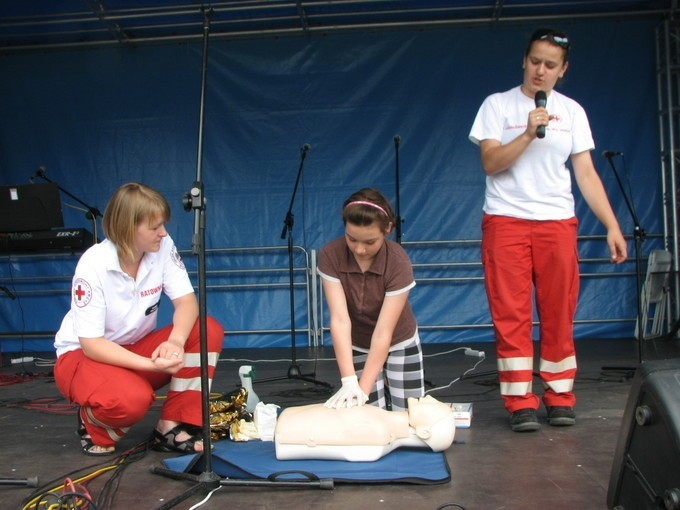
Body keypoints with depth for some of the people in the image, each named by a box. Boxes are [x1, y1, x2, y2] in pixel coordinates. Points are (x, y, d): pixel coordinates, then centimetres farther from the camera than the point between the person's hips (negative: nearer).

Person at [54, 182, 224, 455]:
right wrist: (151, 364, -37)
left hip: (137, 349, 5)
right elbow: (91, 343, -25)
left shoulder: (163, 247, -13)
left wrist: (175, 341, -39)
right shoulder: (94, 264, -25)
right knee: (131, 399, -37)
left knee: (208, 331, -19)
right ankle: (92, 424, 1)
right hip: (81, 355, -5)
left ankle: (172, 428, -10)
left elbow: (187, 301, -16)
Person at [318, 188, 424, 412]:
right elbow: (340, 320, -28)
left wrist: (363, 389, -33)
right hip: (357, 348, 1)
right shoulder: (330, 255, -24)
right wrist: (349, 382, -34)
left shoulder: (398, 262, -29)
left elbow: (383, 332, -29)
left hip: (399, 346, -1)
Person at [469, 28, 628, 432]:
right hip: (505, 221, -2)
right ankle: (520, 404, 4)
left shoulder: (572, 111, 10)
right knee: (511, 315, -3)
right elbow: (490, 163, -5)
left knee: (559, 315, 3)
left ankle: (560, 398, 15)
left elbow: (586, 173, 7)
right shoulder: (498, 105, 4)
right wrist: (528, 133, -18)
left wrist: (612, 225, 0)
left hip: (558, 223, 2)